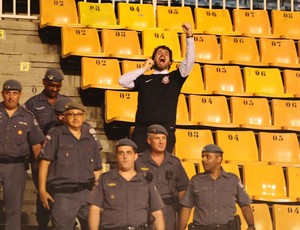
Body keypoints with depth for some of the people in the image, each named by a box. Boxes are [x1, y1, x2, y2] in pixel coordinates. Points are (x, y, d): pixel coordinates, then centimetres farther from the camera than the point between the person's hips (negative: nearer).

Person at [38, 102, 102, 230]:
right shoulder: (55, 134, 3)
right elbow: (44, 162, -3)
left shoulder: (90, 140, 16)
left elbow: (96, 170, 19)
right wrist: (42, 190, -11)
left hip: (87, 193, 4)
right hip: (63, 195, -4)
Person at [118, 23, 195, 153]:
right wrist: (144, 69, 10)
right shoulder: (143, 79, 20)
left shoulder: (175, 77, 17)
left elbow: (190, 60, 5)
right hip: (142, 129, 1)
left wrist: (189, 36, -4)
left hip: (166, 129, -1)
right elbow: (122, 81, 7)